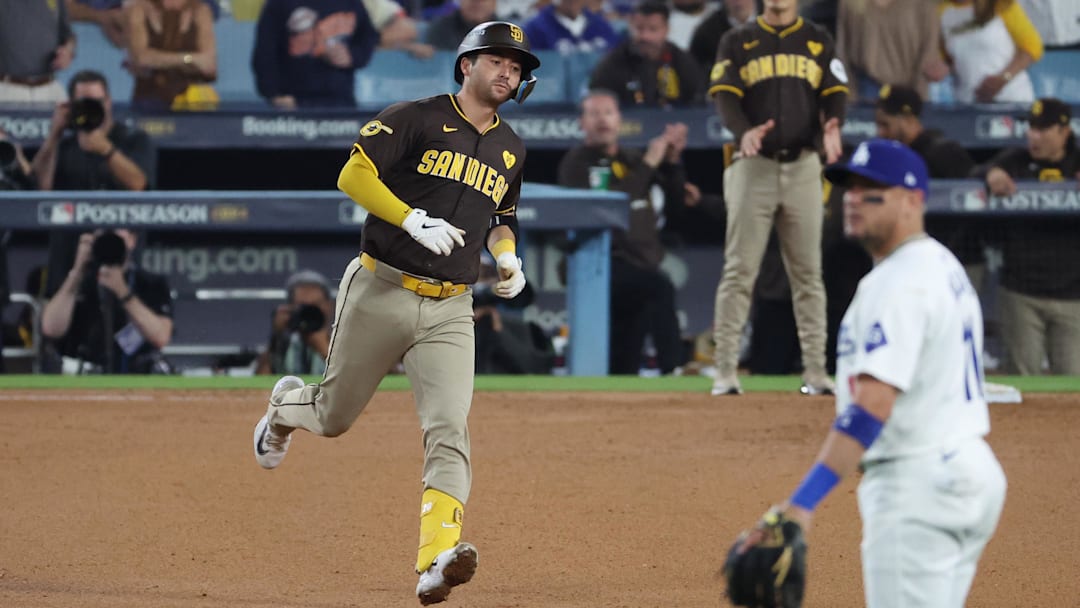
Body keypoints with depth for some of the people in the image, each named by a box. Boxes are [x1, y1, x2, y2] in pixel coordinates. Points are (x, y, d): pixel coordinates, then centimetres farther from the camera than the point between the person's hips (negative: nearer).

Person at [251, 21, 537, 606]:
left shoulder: (510, 150, 14)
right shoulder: (416, 119, -5)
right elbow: (353, 175, -13)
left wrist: (507, 257, 8)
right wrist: (414, 220, -24)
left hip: (448, 310, 3)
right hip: (380, 294, -3)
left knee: (449, 432, -17)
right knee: (333, 417, 13)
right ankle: (286, 404, 50)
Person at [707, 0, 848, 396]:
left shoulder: (818, 41, 12)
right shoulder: (737, 42, 7)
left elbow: (834, 94, 2)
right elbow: (726, 97, -5)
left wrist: (832, 126, -21)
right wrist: (744, 132, -26)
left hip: (803, 168, 2)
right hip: (753, 168, -2)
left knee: (808, 272, 3)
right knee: (739, 270, -4)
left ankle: (815, 372, 5)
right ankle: (725, 373, -4)